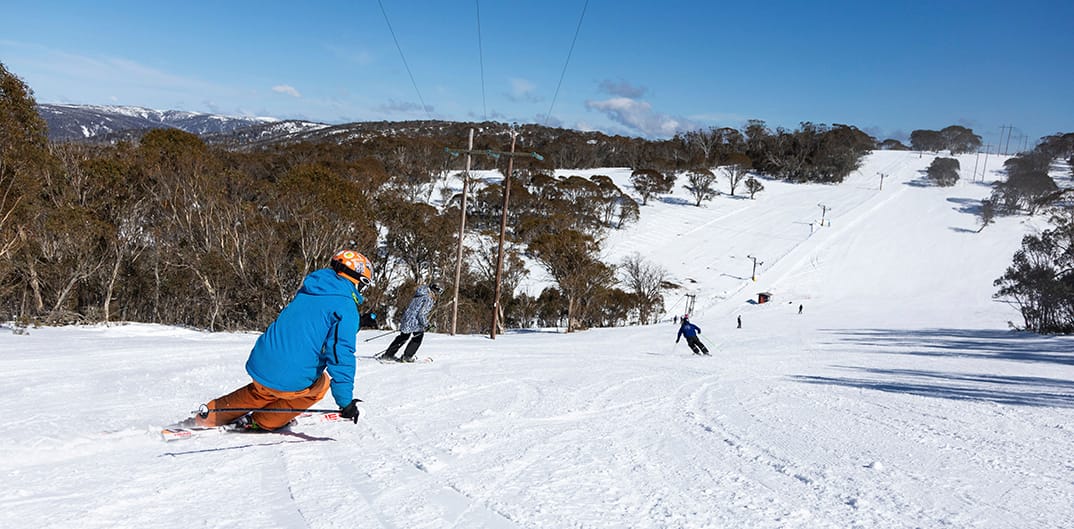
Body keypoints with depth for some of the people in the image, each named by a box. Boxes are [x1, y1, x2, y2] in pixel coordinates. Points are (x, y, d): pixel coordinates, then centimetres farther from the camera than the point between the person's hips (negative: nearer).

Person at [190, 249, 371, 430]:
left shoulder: (307, 292, 15)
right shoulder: (345, 307, -9)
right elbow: (340, 354, -18)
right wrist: (346, 401, -17)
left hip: (260, 367, 7)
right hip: (292, 382, -7)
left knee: (263, 391, 37)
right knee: (321, 384, 24)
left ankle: (209, 415, 40)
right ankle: (262, 422, 22)